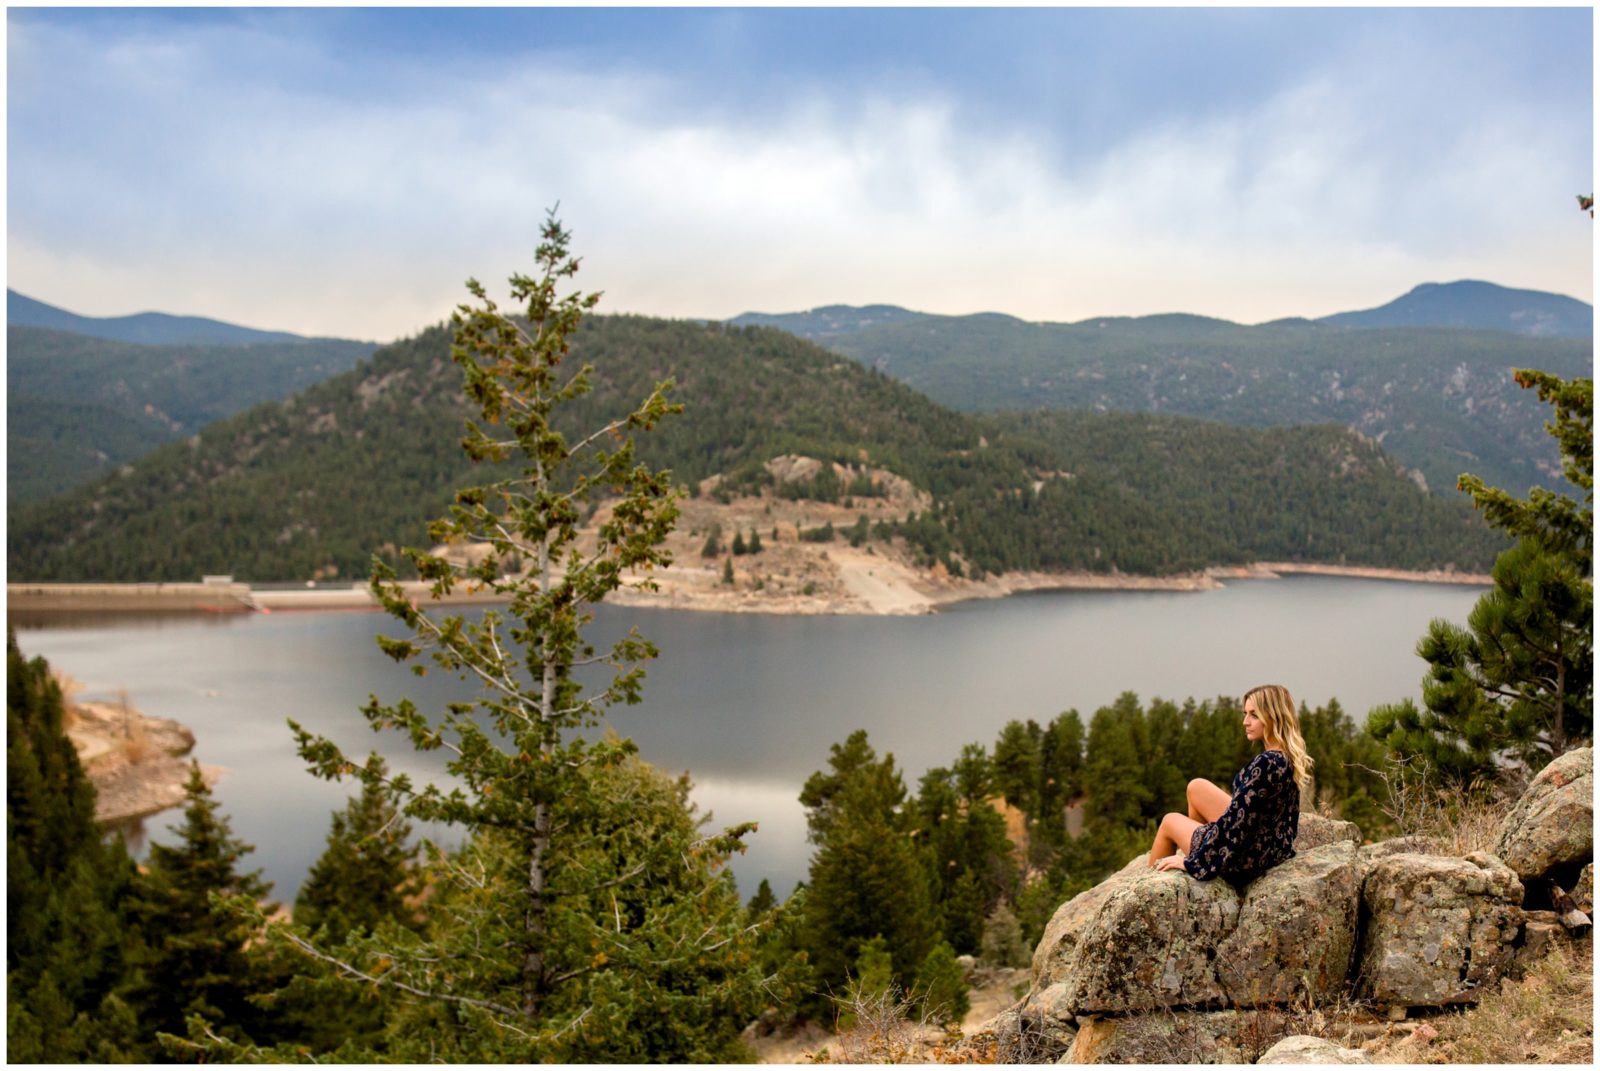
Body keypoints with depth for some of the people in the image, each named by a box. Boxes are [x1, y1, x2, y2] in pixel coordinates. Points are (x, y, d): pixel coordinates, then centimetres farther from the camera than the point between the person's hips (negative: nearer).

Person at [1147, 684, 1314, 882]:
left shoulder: (1265, 764, -29)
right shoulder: (1289, 758, -3)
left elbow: (1235, 821, -25)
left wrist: (1191, 861, -15)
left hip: (1246, 858, -7)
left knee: (1170, 821, 17)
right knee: (1196, 787, 18)